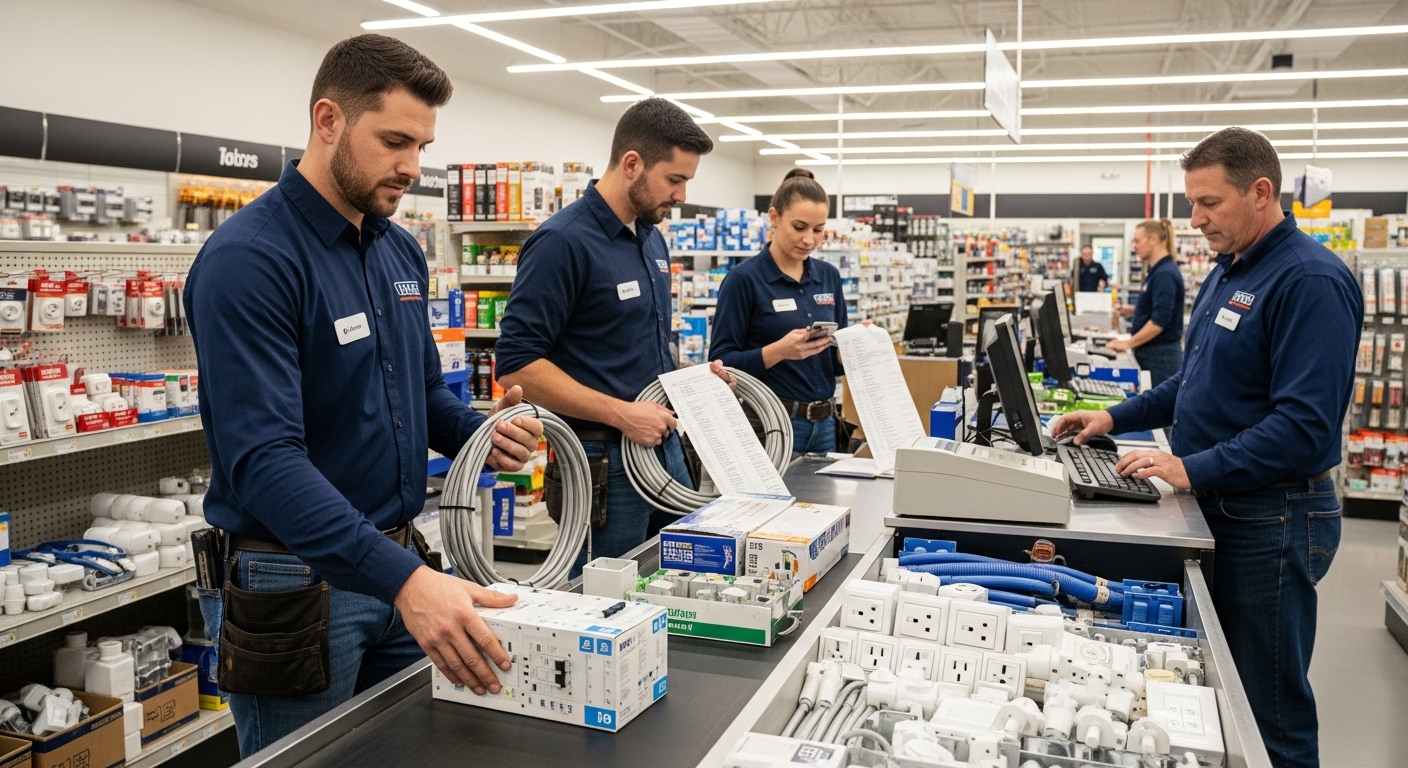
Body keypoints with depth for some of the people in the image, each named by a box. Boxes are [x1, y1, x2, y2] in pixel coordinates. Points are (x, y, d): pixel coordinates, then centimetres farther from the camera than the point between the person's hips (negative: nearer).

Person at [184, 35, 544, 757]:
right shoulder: (247, 258, -19)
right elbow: (265, 458, -28)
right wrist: (402, 579, -39)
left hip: (402, 561, 7)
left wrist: (481, 436, -6)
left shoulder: (401, 250, 6)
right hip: (298, 581, -7)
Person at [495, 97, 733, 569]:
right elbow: (517, 365, -20)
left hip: (666, 447, 8)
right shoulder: (563, 242, -16)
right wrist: (620, 412, -23)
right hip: (605, 462, -8)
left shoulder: (652, 239, 11)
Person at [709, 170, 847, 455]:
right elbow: (722, 362, -12)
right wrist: (779, 351, -26)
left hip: (824, 423, 6)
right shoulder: (744, 278, -10)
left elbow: (836, 359, 12)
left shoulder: (829, 276, 7)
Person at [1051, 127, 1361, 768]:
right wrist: (1116, 418, 11)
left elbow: (1305, 424, -26)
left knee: (1269, 711, 4)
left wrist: (1194, 469, -27)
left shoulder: (1311, 281, -19)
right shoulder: (1228, 272, 11)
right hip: (1215, 506, 9)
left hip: (1270, 521, -9)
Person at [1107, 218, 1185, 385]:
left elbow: (1159, 321, -23)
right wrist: (1130, 310, 12)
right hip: (1153, 352, 10)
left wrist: (1128, 343, -20)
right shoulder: (1157, 271, 13)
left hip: (1161, 354, -10)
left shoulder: (1165, 274, -17)